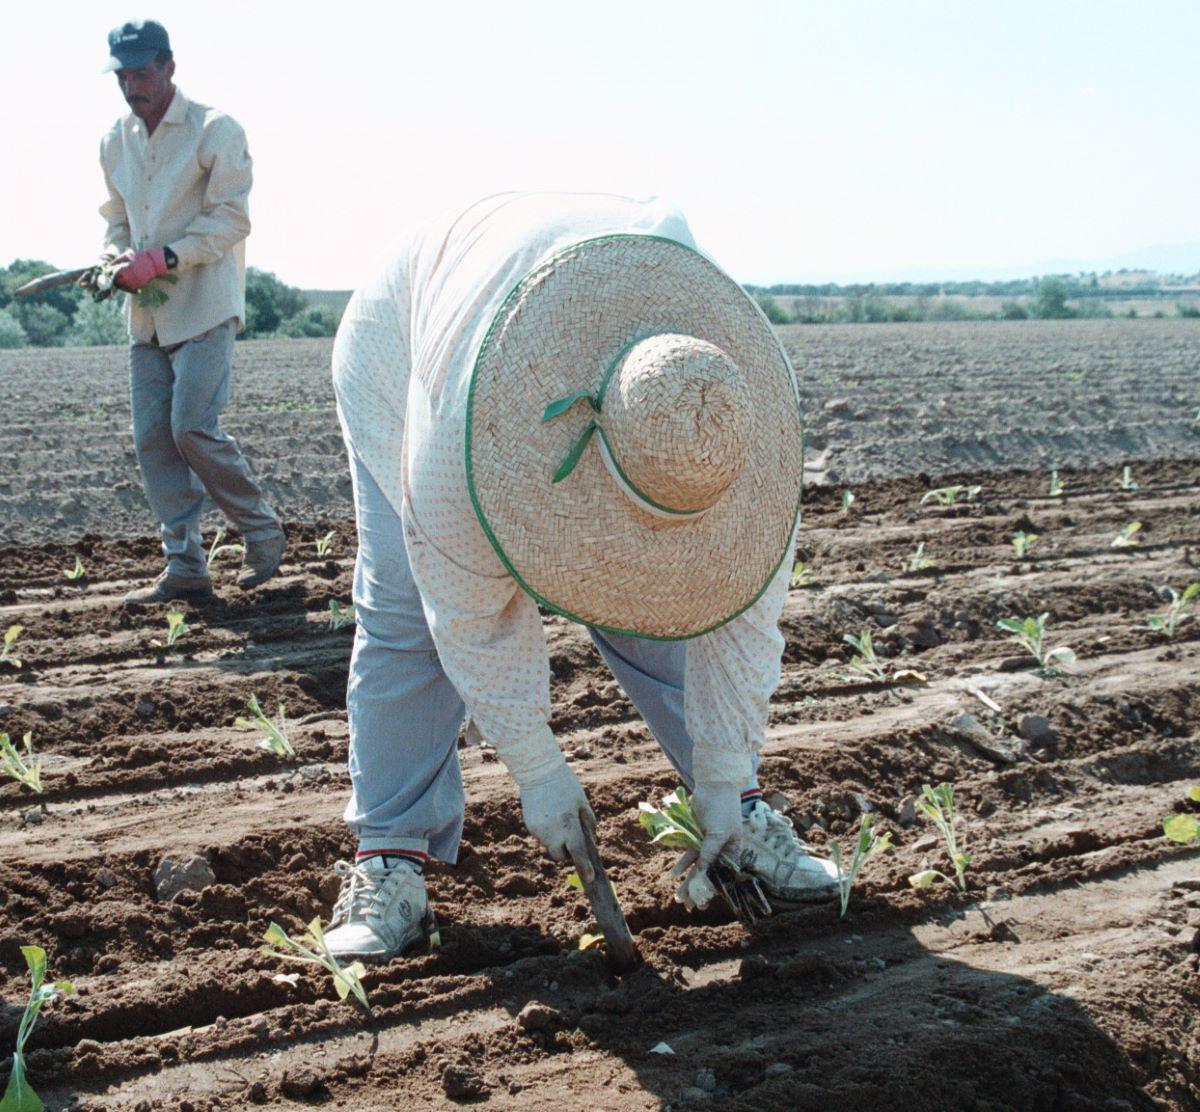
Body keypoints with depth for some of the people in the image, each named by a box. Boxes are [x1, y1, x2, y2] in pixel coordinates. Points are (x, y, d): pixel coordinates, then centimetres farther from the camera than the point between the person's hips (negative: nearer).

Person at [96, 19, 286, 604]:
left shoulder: (215, 129, -5)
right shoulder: (115, 142, 14)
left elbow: (231, 219, -10)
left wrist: (161, 259, -20)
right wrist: (116, 256, -1)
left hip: (205, 308, -6)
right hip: (146, 313, 6)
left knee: (193, 429, -16)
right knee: (152, 439, -1)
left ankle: (263, 533, 5)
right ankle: (185, 568, 4)